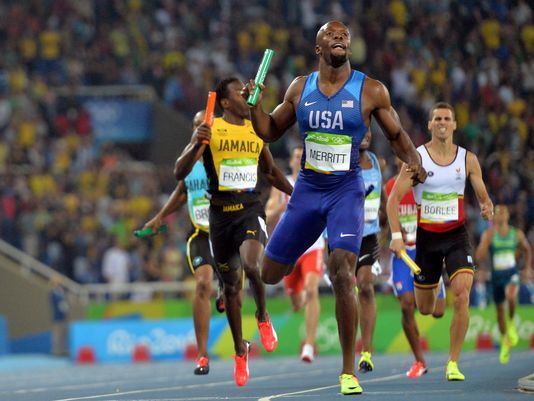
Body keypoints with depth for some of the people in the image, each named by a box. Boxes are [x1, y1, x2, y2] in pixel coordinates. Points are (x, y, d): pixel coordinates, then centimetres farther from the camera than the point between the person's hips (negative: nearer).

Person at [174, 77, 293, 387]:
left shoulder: (257, 130, 8)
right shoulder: (210, 130, -3)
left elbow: (271, 171, 24)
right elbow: (180, 173, -10)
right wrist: (196, 145, -28)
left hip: (250, 208, 1)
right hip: (221, 212, -1)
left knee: (251, 264, -27)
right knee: (231, 284, 7)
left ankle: (263, 317, 1)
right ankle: (240, 350, 23)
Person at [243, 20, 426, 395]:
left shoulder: (371, 91, -5)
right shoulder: (300, 88, 4)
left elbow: (397, 134, 5)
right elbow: (270, 131, 13)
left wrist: (414, 160, -15)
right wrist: (254, 104, -5)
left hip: (347, 191, -4)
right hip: (307, 190, 4)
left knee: (342, 274, -21)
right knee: (270, 273, 7)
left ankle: (349, 371, -13)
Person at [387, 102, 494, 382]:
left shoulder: (468, 159, 0)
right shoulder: (417, 158, -5)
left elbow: (483, 196, 9)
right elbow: (394, 198, -6)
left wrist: (487, 209, -15)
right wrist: (396, 236, -17)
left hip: (456, 235, 0)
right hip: (426, 236, 0)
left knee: (462, 295, -22)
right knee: (424, 310, 7)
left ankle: (453, 363, -14)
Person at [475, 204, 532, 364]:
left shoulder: (517, 234, 1)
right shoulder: (488, 234, -4)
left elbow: (527, 249, 20)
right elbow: (479, 258, -13)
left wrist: (528, 268, 12)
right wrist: (488, 238, -21)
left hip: (512, 273, -1)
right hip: (497, 275, 1)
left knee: (510, 297, -33)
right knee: (500, 310, 9)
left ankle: (511, 324, -6)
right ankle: (505, 343, 29)